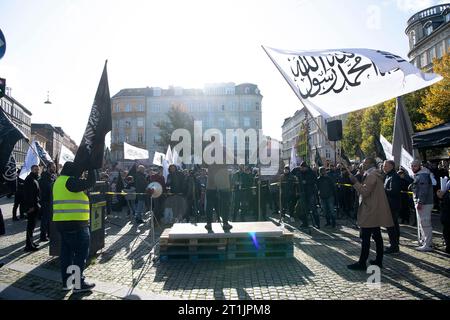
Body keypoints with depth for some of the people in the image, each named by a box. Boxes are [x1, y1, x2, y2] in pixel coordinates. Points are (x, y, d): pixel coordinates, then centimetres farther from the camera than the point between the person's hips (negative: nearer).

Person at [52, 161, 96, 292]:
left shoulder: (59, 180, 16)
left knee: (66, 252, 14)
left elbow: (81, 186, 19)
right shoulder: (69, 181, -14)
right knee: (81, 253, -1)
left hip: (62, 222, 10)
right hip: (75, 223, -10)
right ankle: (79, 283, 4)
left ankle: (66, 282, 21)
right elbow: (90, 182, -17)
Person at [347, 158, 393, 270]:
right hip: (376, 211, 11)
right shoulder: (376, 175, 18)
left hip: (370, 212, -11)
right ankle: (379, 260, 23)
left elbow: (365, 192, -21)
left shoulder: (371, 175, -14)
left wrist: (355, 182, -17)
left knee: (365, 238, -8)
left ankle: (362, 263, -5)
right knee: (377, 236, 15)